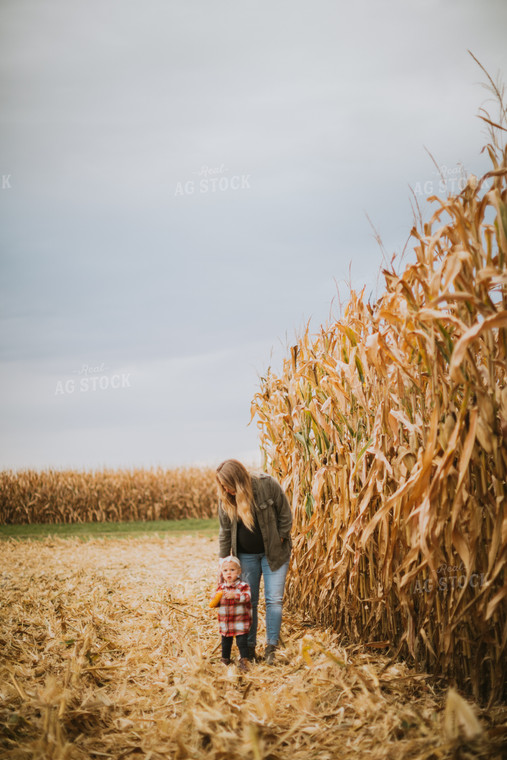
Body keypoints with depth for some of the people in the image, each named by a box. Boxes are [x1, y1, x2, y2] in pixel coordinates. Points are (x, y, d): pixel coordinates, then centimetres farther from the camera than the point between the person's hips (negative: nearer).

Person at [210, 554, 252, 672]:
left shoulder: (243, 586, -8)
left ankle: (244, 660, 1)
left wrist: (235, 595, -38)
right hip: (225, 621, 4)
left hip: (240, 621, -4)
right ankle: (225, 660, 31)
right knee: (226, 642, 15)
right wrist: (215, 601, -10)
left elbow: (247, 597, -24)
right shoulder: (221, 587, 6)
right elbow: (214, 602, 14)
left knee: (242, 641, -8)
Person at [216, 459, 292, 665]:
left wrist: (280, 541, -8)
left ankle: (271, 648, 0)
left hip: (274, 552, -2)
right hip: (246, 555, 2)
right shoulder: (225, 498, -9)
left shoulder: (268, 485, -19)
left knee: (274, 599, -5)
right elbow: (225, 531, 0)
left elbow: (285, 515, -8)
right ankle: (249, 648, 15)